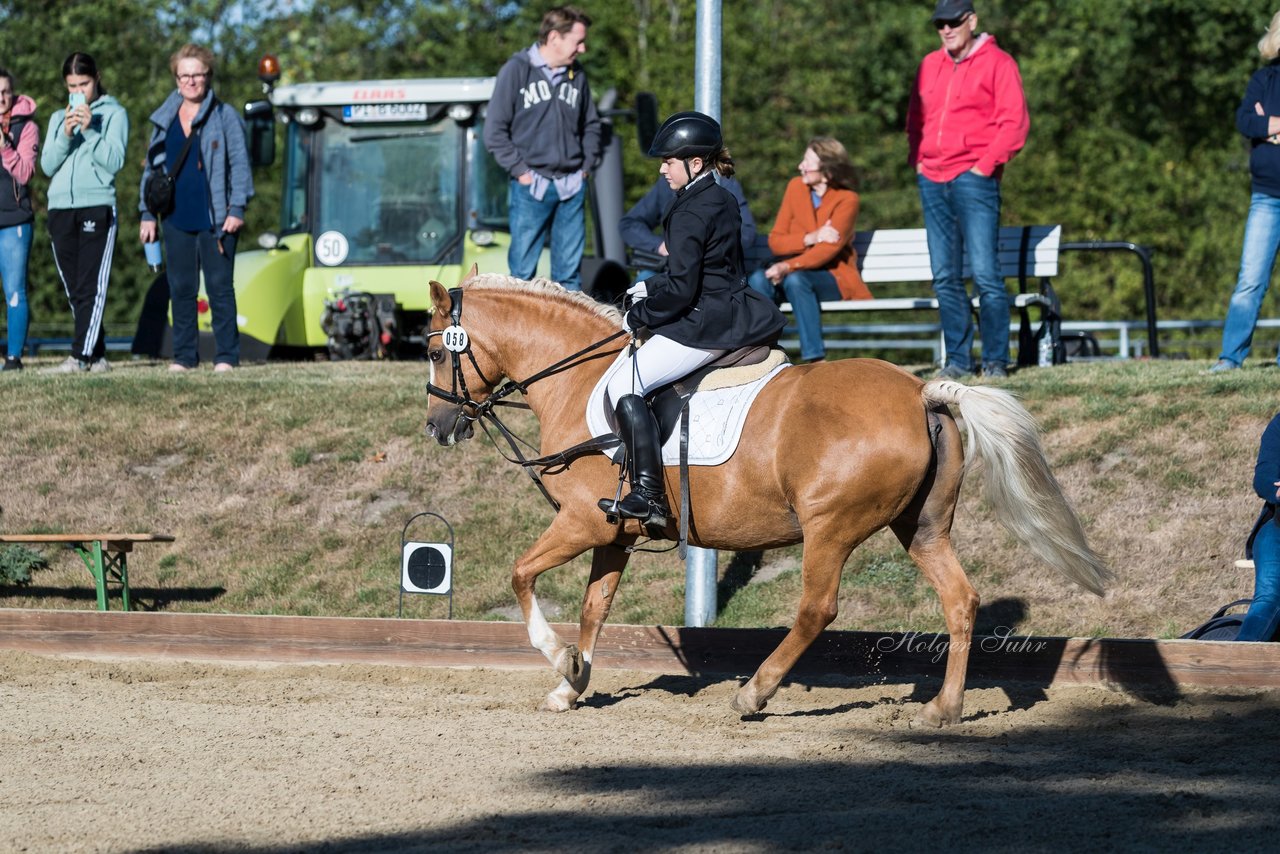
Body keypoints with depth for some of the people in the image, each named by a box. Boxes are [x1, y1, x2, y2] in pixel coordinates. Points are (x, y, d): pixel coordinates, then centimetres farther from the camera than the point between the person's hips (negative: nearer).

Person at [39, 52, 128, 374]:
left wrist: (90, 130, -12)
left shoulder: (114, 114, 7)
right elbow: (47, 165, 9)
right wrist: (65, 135, -6)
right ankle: (98, 355, 8)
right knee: (74, 290, 3)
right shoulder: (58, 118, 19)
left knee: (92, 286, -13)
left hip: (97, 206, -5)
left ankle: (81, 355, -19)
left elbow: (114, 161, -4)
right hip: (60, 208, 5)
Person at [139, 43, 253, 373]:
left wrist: (237, 209, -9)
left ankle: (227, 355, 1)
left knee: (220, 287, -3)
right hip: (177, 219, 4)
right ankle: (184, 355, 12)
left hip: (215, 221, -4)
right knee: (181, 289, 6)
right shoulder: (163, 120, 13)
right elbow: (151, 168, 17)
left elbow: (239, 163, -1)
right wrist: (147, 214, 12)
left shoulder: (225, 116, 2)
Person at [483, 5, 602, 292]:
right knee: (523, 270, -2)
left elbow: (591, 126, 23)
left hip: (572, 186, 4)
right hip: (531, 188, -4)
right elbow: (495, 131, -3)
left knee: (570, 271, 5)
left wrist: (587, 165, 10)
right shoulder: (517, 70, -3)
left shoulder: (576, 75, 9)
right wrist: (520, 171, -7)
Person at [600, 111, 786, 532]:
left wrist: (639, 316, -6)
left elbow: (680, 289, -20)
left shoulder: (691, 212, -17)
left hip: (703, 324, -11)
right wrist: (651, 287, 17)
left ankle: (649, 495, -24)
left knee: (624, 386, -16)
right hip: (732, 313, 11)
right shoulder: (723, 201, 13)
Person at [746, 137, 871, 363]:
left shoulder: (846, 200, -9)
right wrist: (811, 238, -17)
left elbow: (828, 249, -20)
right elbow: (775, 240, 1)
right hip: (798, 270, 4)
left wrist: (788, 267, -33)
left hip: (833, 277, -4)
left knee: (795, 280, -37)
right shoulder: (796, 187, 6)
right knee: (758, 279, -27)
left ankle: (816, 359, -37)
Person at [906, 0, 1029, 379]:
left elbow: (1015, 123, -6)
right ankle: (958, 359, 8)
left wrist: (985, 165, -11)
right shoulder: (930, 66, 17)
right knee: (945, 277, 5)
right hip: (932, 181, 6)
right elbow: (915, 119, 25)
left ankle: (996, 359, -6)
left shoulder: (997, 63, -1)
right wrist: (916, 159, 10)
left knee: (985, 273, -11)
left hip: (973, 178, -6)